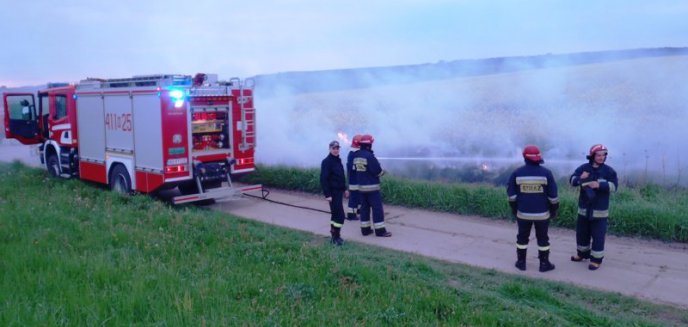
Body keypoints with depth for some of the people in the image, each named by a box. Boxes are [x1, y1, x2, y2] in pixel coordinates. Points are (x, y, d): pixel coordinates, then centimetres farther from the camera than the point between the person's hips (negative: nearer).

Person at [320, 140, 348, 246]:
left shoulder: (338, 160, 11)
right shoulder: (327, 161, -15)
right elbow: (324, 179, -19)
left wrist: (344, 189, 20)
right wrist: (327, 194, -23)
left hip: (339, 191, 9)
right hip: (333, 192, -9)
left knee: (335, 213, 14)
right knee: (340, 214, -9)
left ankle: (334, 235, 23)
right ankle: (336, 237, -1)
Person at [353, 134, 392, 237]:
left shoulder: (356, 156, 5)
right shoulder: (369, 156, -19)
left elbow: (355, 169, 9)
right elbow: (377, 171, -18)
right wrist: (383, 171, 2)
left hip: (361, 186, 8)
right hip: (372, 187, -8)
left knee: (364, 207, 12)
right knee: (377, 208, -1)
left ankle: (365, 229, 16)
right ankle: (380, 230, 1)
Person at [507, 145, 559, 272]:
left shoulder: (517, 173, -5)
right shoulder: (546, 173, -8)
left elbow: (511, 194, -1)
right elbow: (553, 195, -4)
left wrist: (514, 209, 11)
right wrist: (554, 210, 8)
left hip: (523, 213, 1)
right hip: (542, 213, -1)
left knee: (522, 238, 13)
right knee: (543, 239, 10)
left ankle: (521, 262, 19)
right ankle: (544, 264, 17)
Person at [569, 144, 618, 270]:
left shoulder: (608, 170, -5)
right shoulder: (583, 168, 0)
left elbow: (614, 186, -12)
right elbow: (572, 180, -5)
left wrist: (600, 185, -26)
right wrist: (580, 178, -26)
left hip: (600, 210, -3)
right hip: (584, 209, 3)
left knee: (598, 236, -1)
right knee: (581, 232, 16)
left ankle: (596, 259, 9)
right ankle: (582, 253, 35)